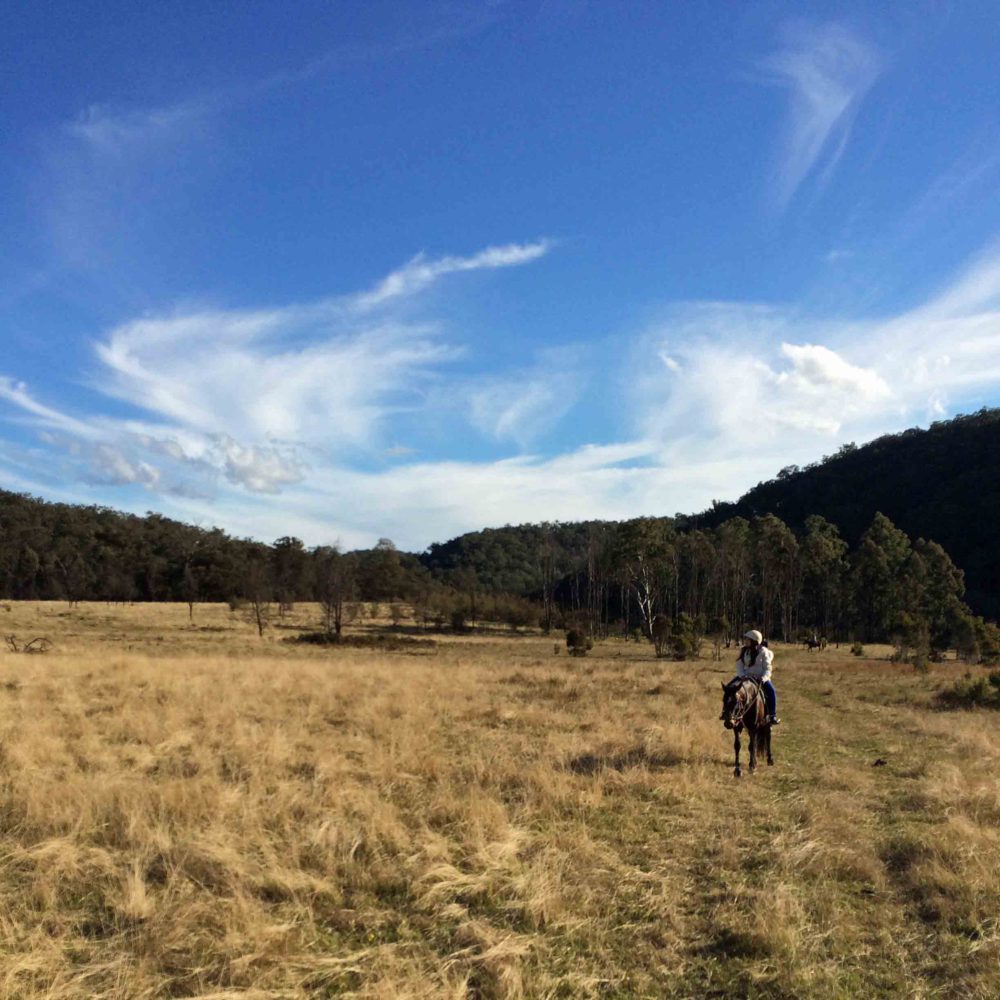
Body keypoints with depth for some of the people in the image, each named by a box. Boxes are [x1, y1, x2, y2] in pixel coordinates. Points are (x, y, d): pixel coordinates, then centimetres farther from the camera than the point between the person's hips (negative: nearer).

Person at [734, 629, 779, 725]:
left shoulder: (763, 651, -6)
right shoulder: (743, 651, 5)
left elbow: (767, 668, -8)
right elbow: (739, 665, 4)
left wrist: (763, 678, -25)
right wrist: (742, 676, -16)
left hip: (761, 678, -3)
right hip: (747, 677, 3)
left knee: (771, 691, -28)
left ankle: (773, 716, -15)